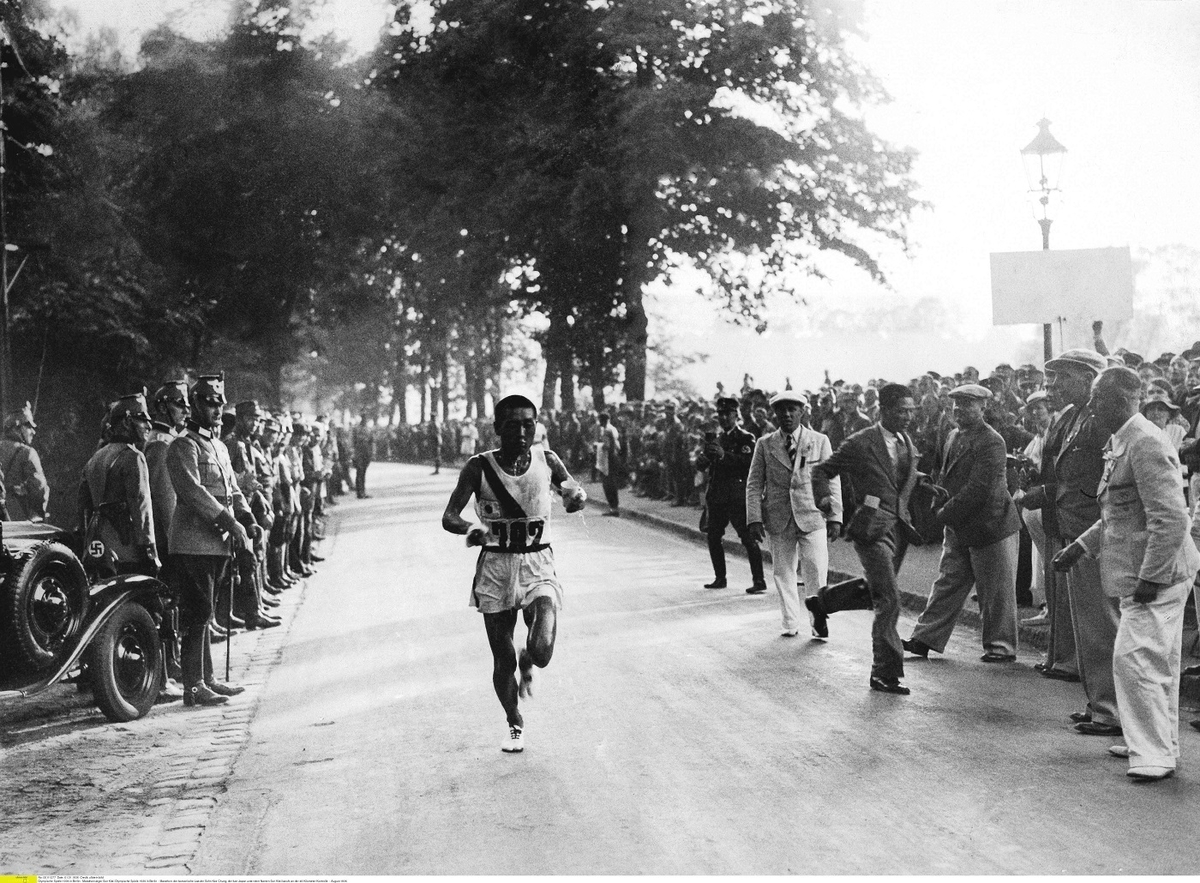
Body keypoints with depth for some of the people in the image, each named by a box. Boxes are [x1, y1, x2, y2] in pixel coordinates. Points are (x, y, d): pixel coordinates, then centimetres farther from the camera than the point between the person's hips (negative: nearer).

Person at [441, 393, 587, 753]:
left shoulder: (547, 461, -3)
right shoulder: (479, 467, -8)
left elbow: (574, 492, 13)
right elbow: (449, 517, -10)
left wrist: (576, 495, -13)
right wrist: (471, 529, -33)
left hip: (539, 565, 0)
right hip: (495, 567, 0)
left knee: (543, 650, -19)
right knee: (503, 661, 5)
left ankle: (527, 661, 20)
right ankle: (515, 724, 32)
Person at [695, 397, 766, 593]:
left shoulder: (746, 439, -3)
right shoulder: (716, 438, 17)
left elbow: (749, 463, -19)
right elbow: (700, 465, 13)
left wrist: (724, 455, -26)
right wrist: (705, 455, -10)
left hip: (737, 496, -7)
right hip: (716, 495, 7)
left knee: (748, 537, -11)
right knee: (713, 536, 10)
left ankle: (759, 580, -11)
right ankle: (720, 578, 22)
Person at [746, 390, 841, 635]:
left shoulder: (819, 441, 5)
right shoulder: (764, 444, 6)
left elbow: (832, 481, 6)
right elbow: (754, 484, 6)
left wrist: (835, 516, 0)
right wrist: (754, 519, -4)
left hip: (812, 517, -1)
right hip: (778, 520, 1)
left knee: (816, 573, -7)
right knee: (783, 573, 6)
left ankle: (818, 618, 13)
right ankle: (790, 624, 18)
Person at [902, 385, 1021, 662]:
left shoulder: (991, 442, -17)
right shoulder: (955, 436, 11)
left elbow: (977, 490, -22)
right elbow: (945, 476, 20)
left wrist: (945, 514, -20)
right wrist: (939, 502, 3)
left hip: (990, 524, -8)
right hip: (959, 526, 8)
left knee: (996, 590, 2)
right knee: (948, 582, 11)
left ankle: (1001, 647, 13)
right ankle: (926, 638, 16)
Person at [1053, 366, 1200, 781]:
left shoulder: (1146, 445, -19)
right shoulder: (1118, 444, 13)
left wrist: (1152, 577, -24)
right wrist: (1081, 546, 15)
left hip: (1157, 575, -10)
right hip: (1139, 574, 10)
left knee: (1135, 658, -11)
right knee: (1157, 662, 17)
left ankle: (1154, 753, -4)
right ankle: (1158, 743, 27)